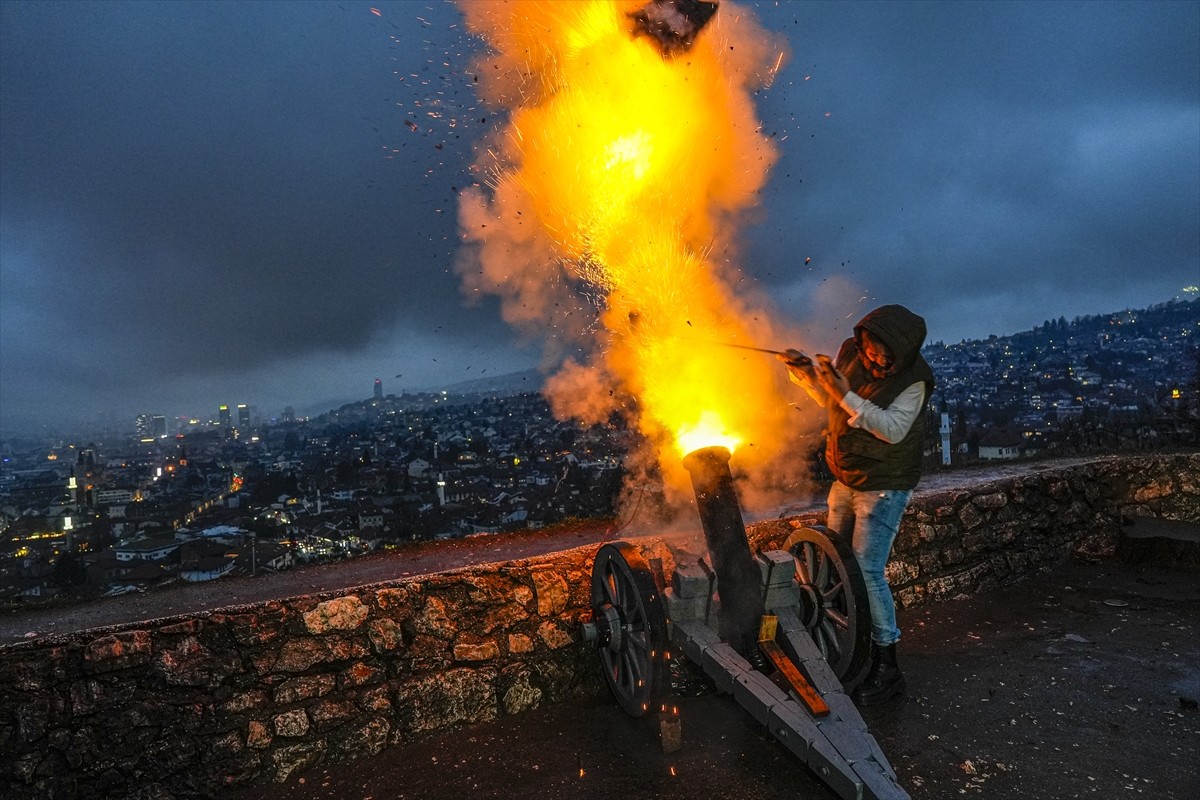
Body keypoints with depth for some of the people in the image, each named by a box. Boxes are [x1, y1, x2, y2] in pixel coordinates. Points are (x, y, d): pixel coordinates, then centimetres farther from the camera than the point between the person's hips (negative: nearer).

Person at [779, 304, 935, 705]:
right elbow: (830, 400, 10)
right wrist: (806, 371, -7)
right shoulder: (851, 351, -4)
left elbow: (893, 429, -32)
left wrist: (845, 393, -37)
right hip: (847, 479, 7)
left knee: (867, 570, -11)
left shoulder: (913, 381, -20)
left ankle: (886, 667, 3)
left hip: (884, 487, -7)